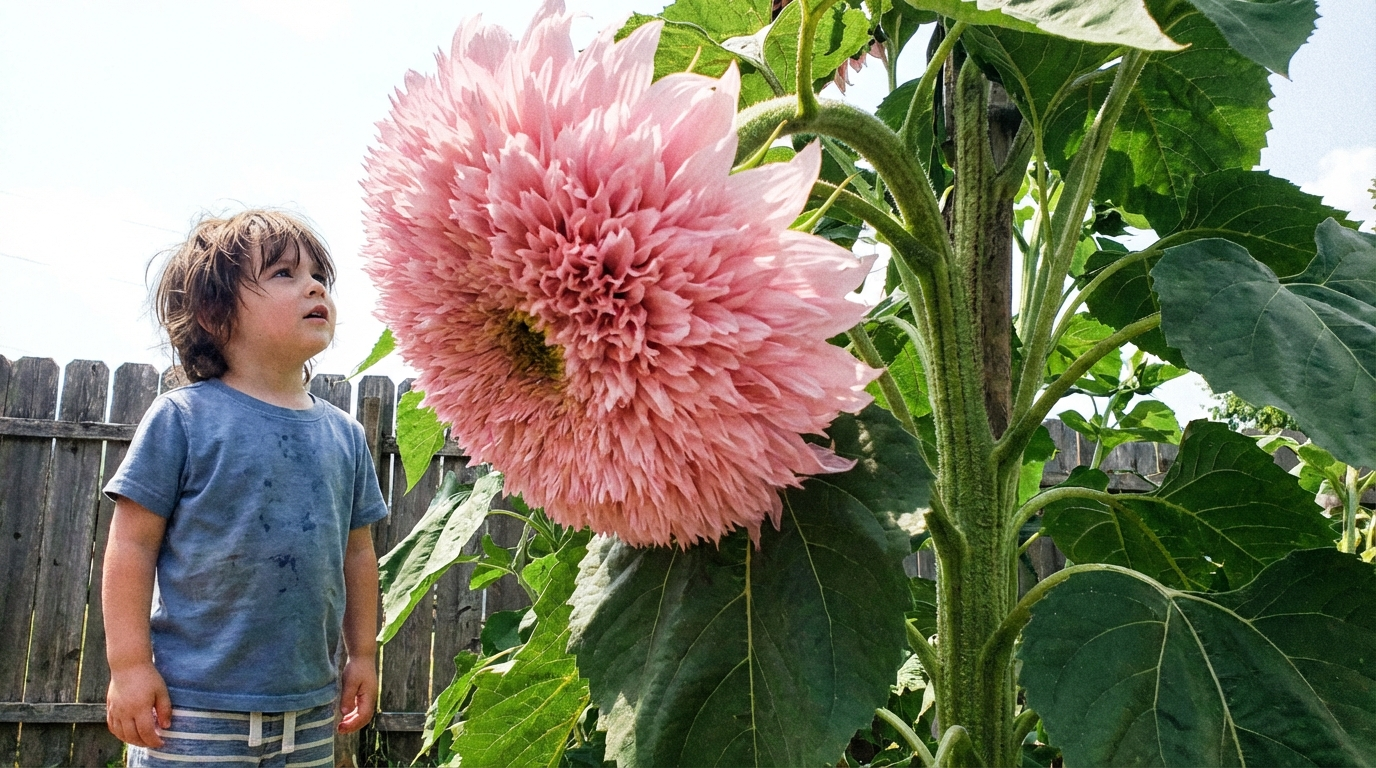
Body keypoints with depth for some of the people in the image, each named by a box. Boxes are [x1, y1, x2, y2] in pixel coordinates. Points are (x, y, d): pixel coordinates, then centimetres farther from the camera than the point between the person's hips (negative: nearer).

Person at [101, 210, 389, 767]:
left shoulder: (344, 434, 6)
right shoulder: (182, 418, -7)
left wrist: (362, 655, 13)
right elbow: (132, 544, -6)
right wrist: (128, 663, -9)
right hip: (194, 707, -4)